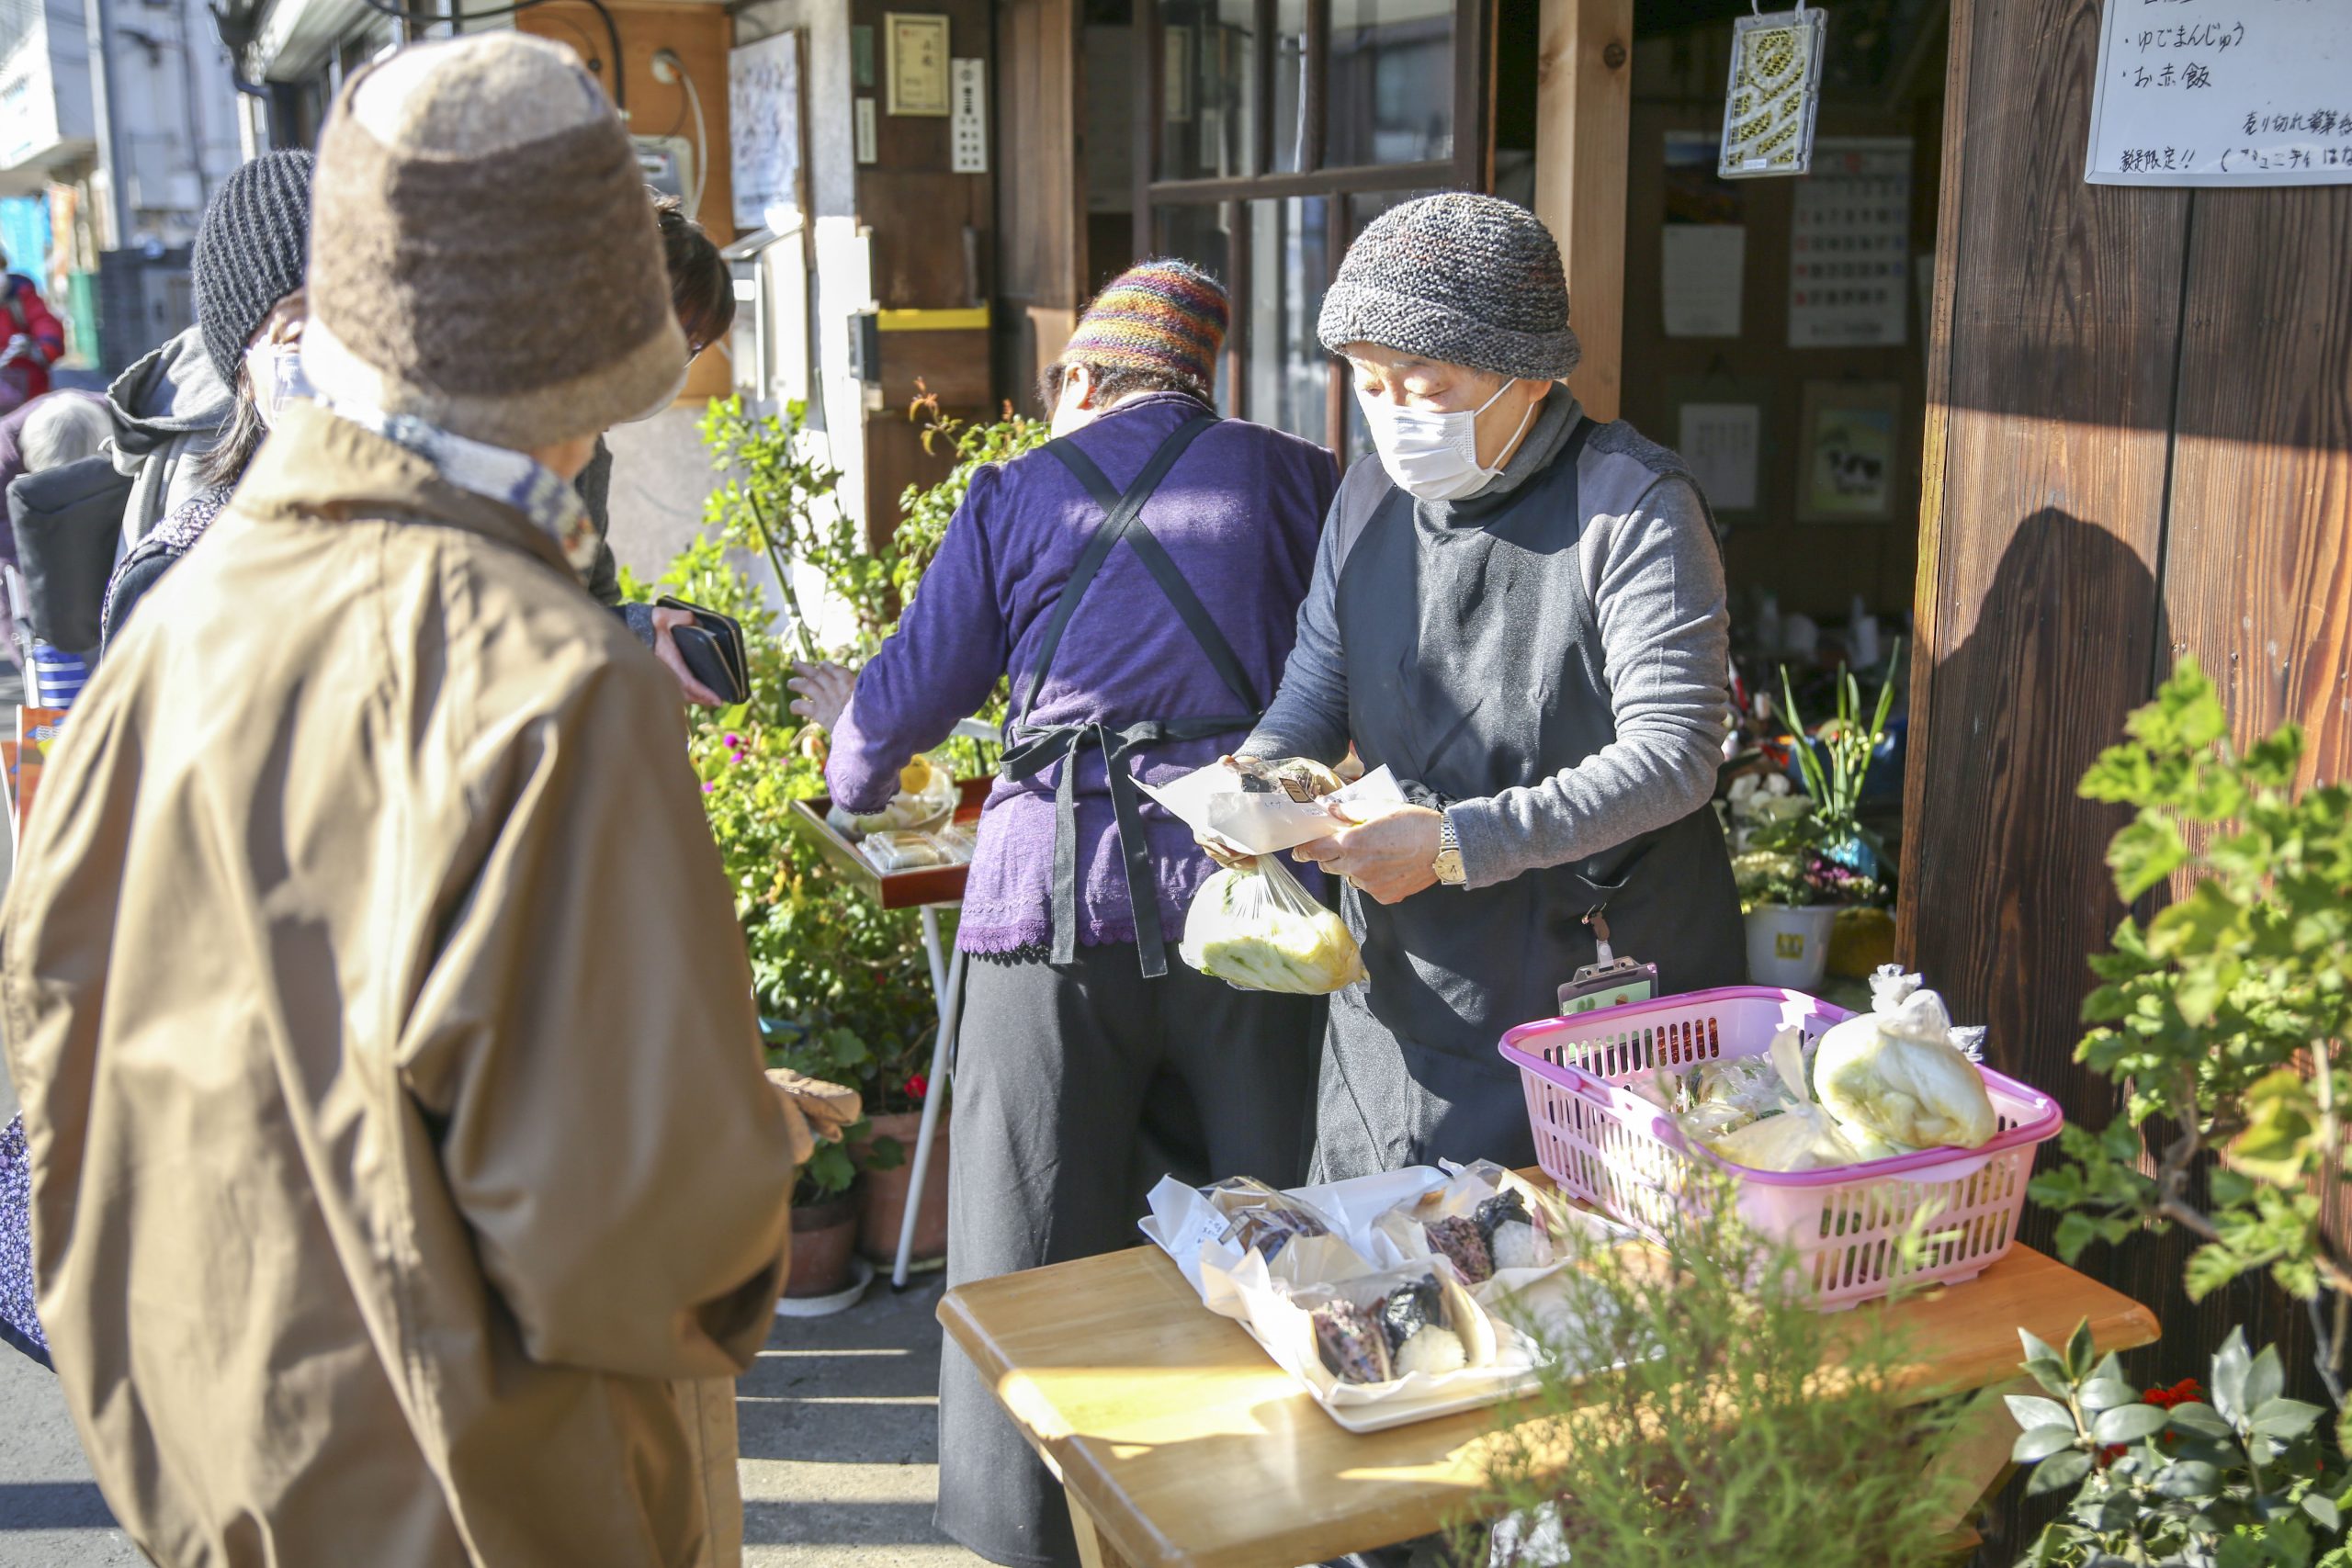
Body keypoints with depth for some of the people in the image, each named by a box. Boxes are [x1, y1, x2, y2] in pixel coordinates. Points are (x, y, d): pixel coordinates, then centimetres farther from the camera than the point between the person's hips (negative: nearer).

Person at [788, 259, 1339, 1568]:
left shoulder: (1020, 492, 8)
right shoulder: (1296, 480, 10)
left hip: (1065, 888, -1)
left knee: (1036, 1242, 8)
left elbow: (915, 689, 10)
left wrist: (856, 771, 32)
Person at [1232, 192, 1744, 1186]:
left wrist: (1458, 843, -25)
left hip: (1612, 986, -5)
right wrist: (1256, 774, -9)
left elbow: (1671, 758, -19)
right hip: (1406, 988, 6)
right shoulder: (1371, 497, 6)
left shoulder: (1633, 505, -14)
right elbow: (1317, 690, 14)